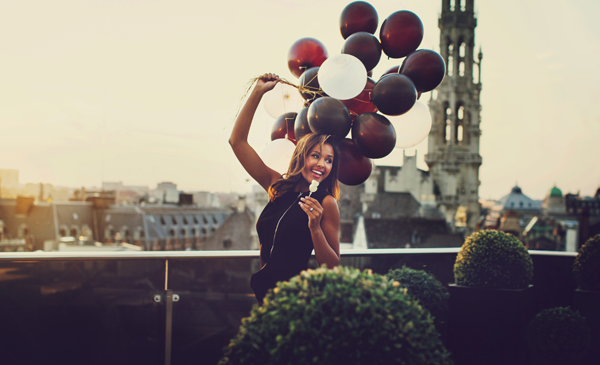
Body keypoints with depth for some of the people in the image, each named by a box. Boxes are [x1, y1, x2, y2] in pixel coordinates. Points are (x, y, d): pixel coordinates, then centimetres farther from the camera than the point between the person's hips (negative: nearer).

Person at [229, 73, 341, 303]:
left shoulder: (326, 203, -6)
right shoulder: (277, 187, 7)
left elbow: (332, 267, -6)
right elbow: (237, 141, 8)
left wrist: (315, 228, -21)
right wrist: (258, 92, 5)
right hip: (265, 290, 5)